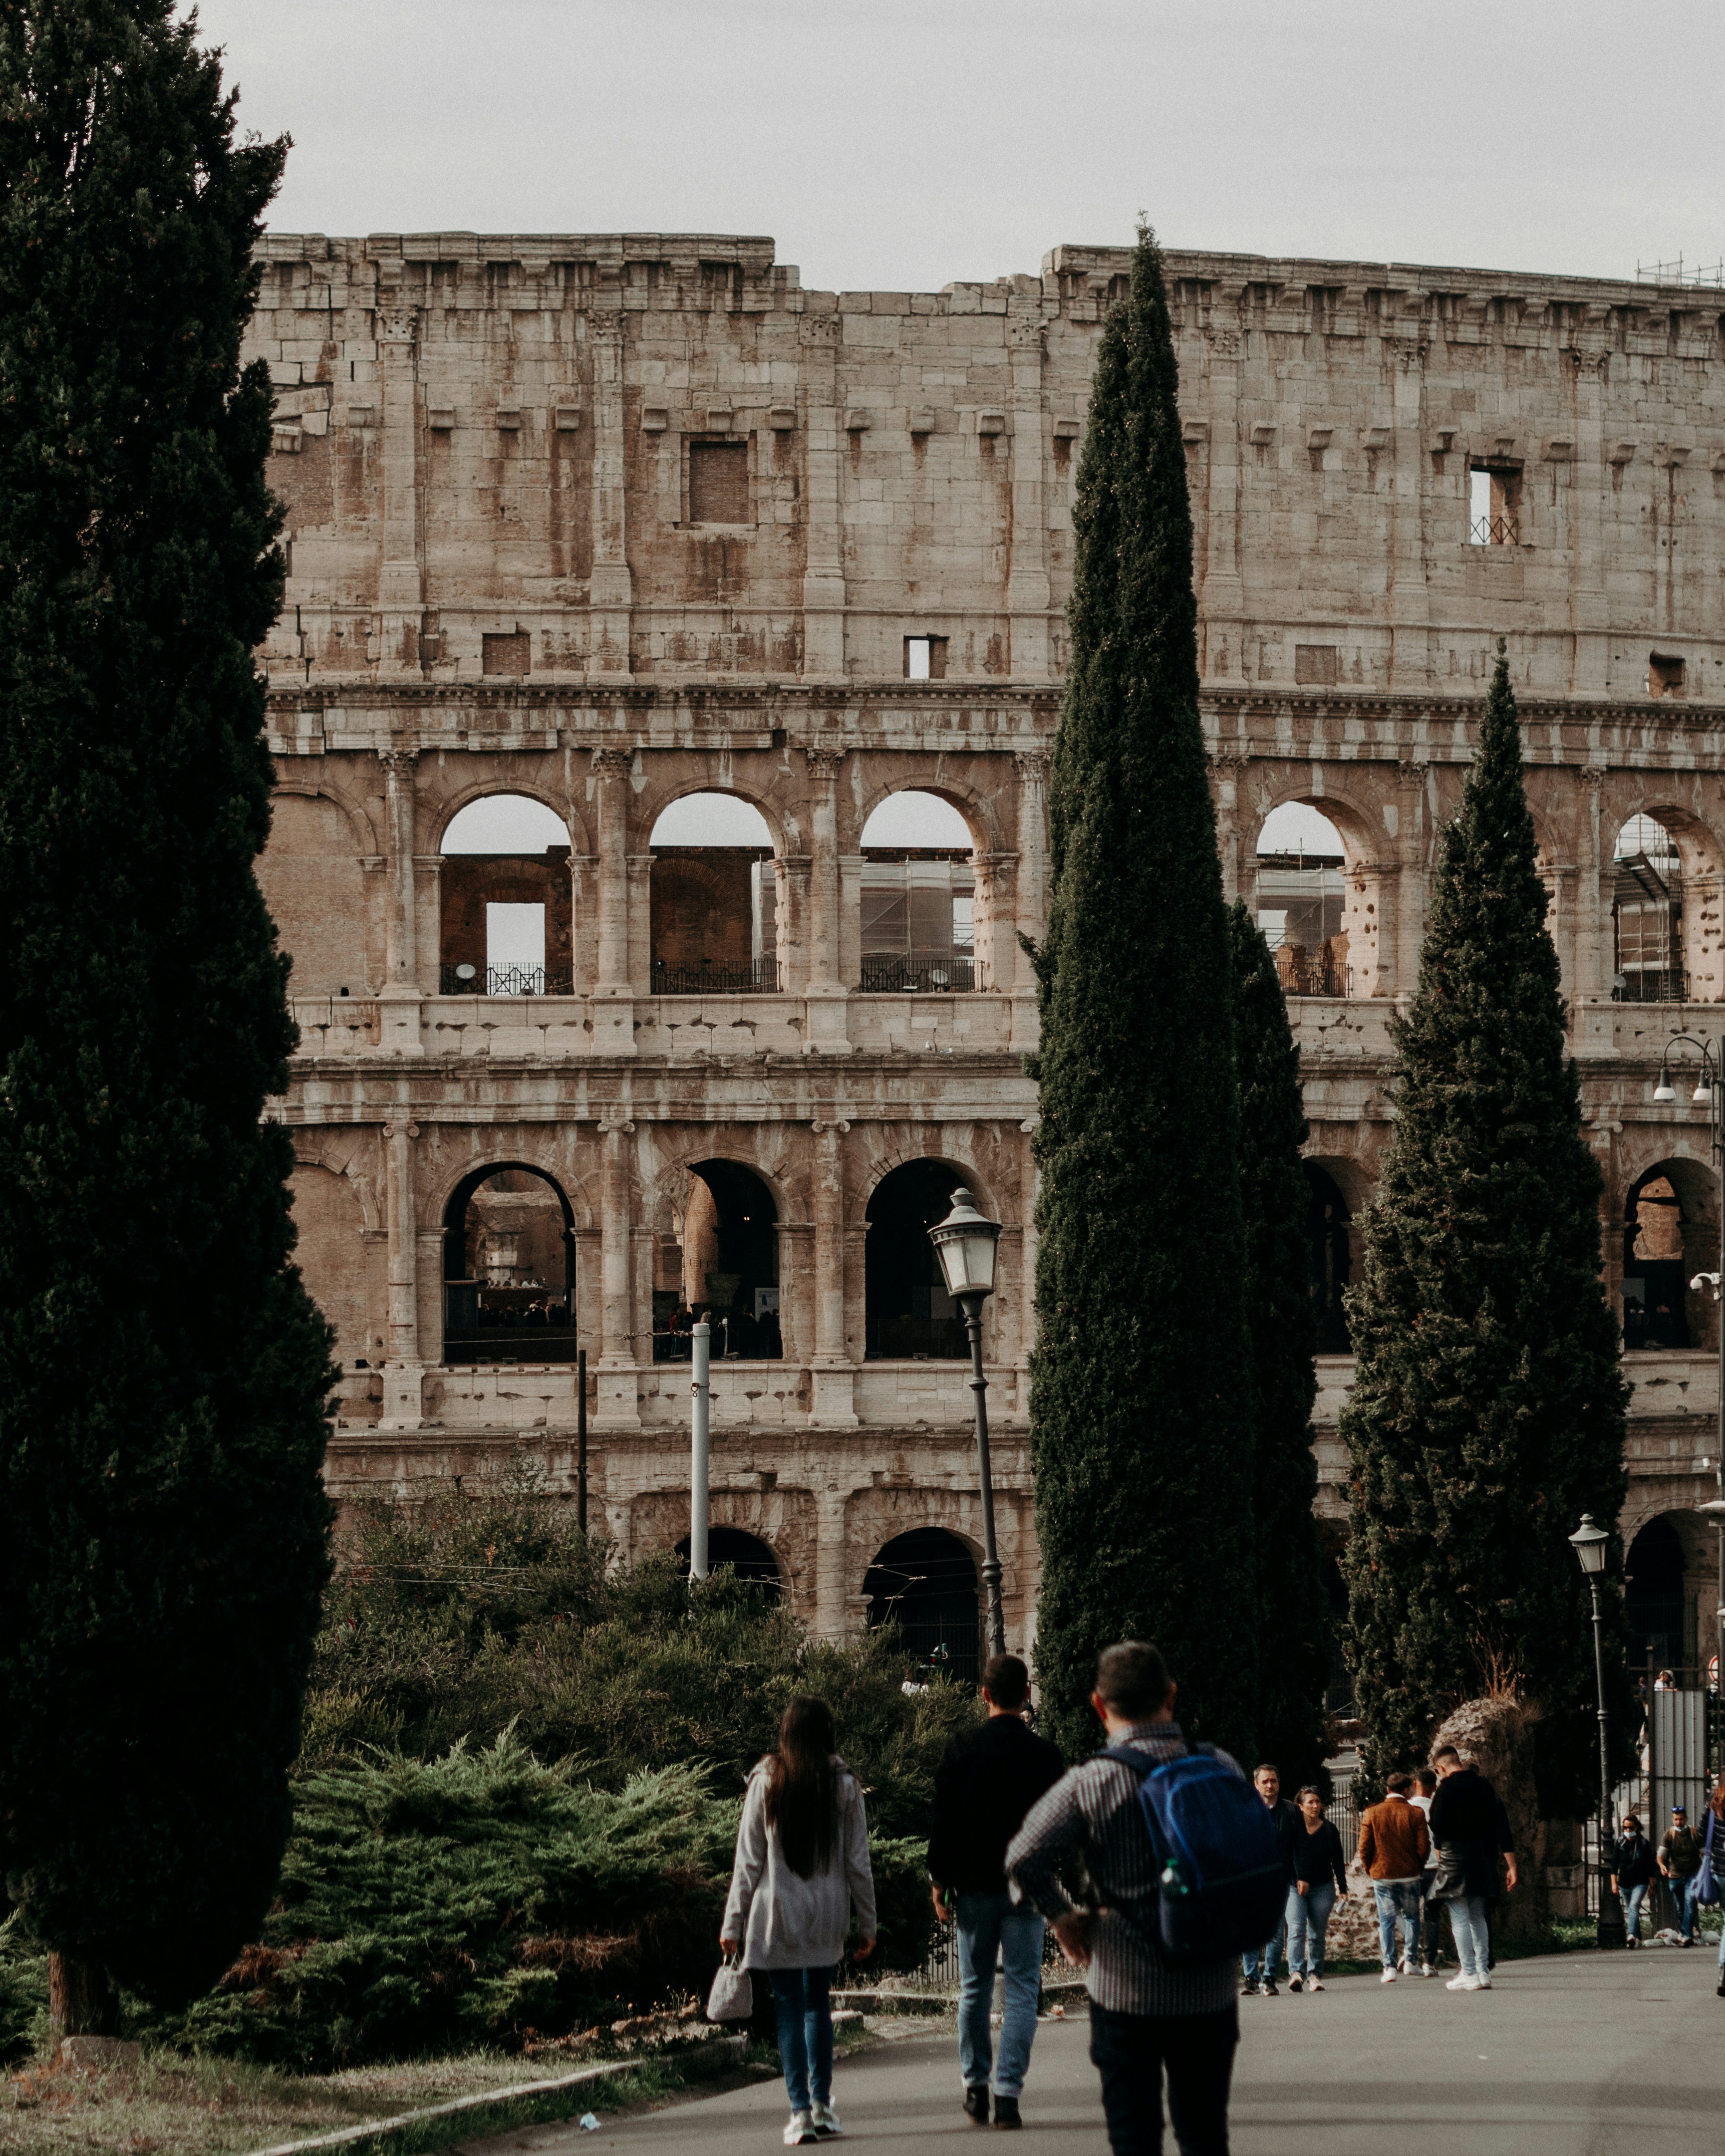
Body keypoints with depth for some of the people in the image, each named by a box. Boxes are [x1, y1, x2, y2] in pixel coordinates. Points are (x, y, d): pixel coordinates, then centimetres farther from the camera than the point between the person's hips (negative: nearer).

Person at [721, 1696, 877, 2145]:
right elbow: (858, 1860, 1)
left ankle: (800, 2110, -6)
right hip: (828, 1913, 2)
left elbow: (749, 1859, -4)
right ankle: (822, 2104, 17)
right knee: (818, 2003, 16)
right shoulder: (845, 1784, -2)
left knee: (790, 2007, 1)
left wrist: (733, 1923, 1)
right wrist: (867, 1923, 8)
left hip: (778, 1911, -2)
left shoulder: (766, 1782, -6)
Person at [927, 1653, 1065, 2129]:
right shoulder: (1045, 1755, -4)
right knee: (1022, 1991, 1)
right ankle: (1008, 2093, -7)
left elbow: (944, 1820, -4)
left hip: (974, 1886, 1)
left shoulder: (962, 1748, -4)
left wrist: (940, 1880, 4)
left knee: (975, 1990, 13)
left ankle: (976, 2087, 18)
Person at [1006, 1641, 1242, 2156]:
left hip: (1125, 1992, -2)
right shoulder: (1219, 1768, -2)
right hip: (1209, 1990, 2)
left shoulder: (1088, 1784, -11)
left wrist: (1064, 1917, 0)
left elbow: (1024, 1860, -16)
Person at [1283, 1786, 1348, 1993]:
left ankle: (1315, 1975, 8)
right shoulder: (1293, 1827, 0)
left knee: (1317, 1935, 3)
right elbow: (1288, 1858, -2)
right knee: (1296, 1930, -17)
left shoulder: (1329, 1830, 7)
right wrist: (1298, 1880, -12)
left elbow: (1338, 1862, 9)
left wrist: (1342, 1889, 4)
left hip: (1323, 1888, 2)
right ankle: (1296, 1972, -28)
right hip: (1294, 1887, -2)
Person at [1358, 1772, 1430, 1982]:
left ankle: (1389, 1967, -1)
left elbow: (1364, 1848, -3)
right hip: (1409, 1876, 0)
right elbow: (1423, 1846, -6)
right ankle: (1411, 1960, 17)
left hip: (1381, 1876, 0)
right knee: (1411, 1917, 17)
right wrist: (1417, 1867, 12)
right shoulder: (1415, 1814, -6)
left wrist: (1370, 1870, 12)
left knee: (1386, 1921, 4)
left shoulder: (1372, 1813, -3)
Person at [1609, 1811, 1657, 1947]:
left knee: (1634, 1906, -23)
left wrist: (1652, 1884, 1)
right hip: (1624, 1883, 4)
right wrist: (1614, 1883, -2)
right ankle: (1638, 1939, 20)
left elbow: (1650, 1866, 3)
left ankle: (1632, 1935, -35)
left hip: (1640, 1883, -4)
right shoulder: (1621, 1843, 4)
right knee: (1629, 1910, 9)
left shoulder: (1644, 1844, -2)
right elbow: (1614, 1864, 5)